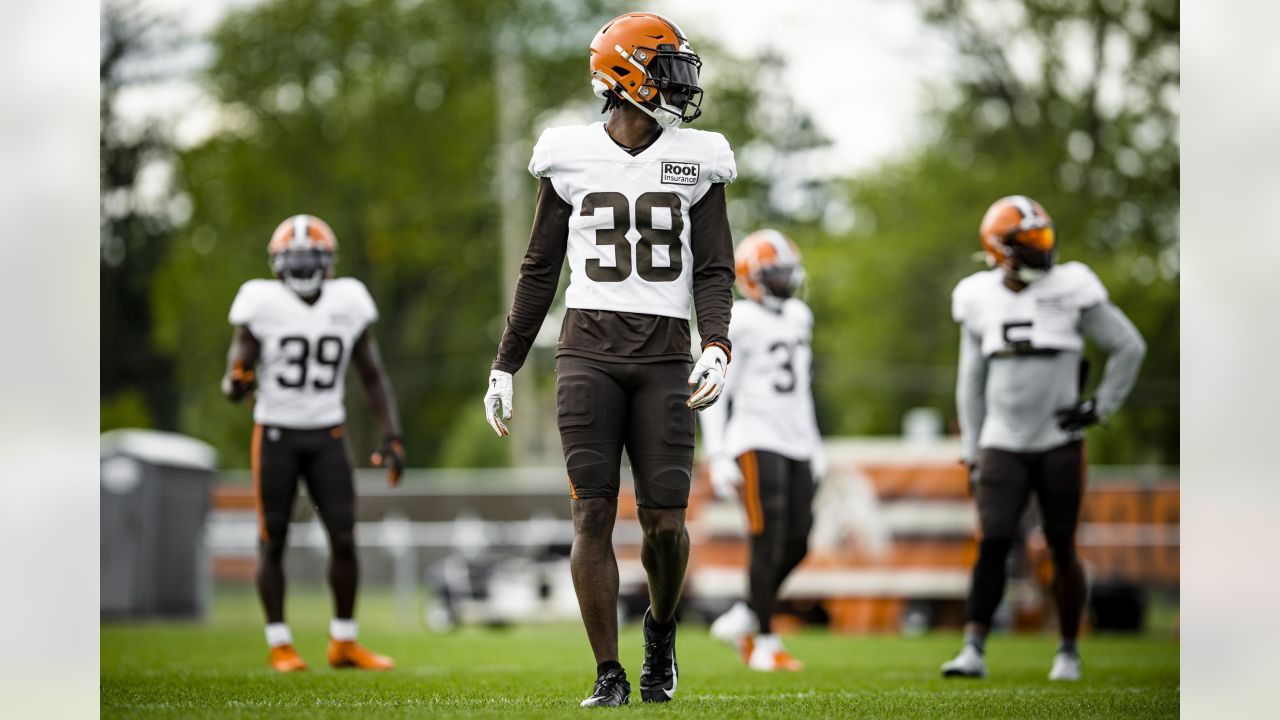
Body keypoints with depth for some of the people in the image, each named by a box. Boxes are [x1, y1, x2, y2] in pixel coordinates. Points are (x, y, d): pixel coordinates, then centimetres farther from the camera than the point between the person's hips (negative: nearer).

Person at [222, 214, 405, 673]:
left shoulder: (347, 304, -1)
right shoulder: (262, 305, -11)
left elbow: (373, 377, 5)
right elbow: (232, 387, -10)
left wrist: (392, 437, -4)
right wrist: (235, 384, -34)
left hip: (328, 436, 3)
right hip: (276, 435, -3)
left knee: (344, 538, -2)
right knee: (273, 543, 1)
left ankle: (344, 643, 11)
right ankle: (280, 645, 12)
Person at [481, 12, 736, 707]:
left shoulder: (697, 161, 7)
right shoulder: (569, 157, 5)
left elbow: (714, 271, 5)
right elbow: (540, 269, 11)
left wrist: (717, 348, -12)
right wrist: (505, 366, 11)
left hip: (665, 356, 1)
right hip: (590, 349, -1)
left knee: (665, 523, -4)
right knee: (593, 514, -6)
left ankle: (661, 626, 27)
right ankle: (609, 676, 1)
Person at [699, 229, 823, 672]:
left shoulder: (798, 316, 13)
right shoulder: (738, 322, -10)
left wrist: (815, 445, 20)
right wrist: (717, 456, -15)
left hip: (794, 444, 7)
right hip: (757, 442, -7)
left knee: (796, 544, 2)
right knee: (768, 543, -8)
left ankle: (743, 618, 18)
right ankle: (764, 644, -3)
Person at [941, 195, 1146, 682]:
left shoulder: (1070, 290, -5)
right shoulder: (981, 300, 4)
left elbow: (1129, 347, 3)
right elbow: (971, 382, 12)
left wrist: (1101, 408, -3)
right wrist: (972, 451, 10)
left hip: (1059, 442, -1)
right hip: (1003, 445, 1)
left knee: (1062, 550, 4)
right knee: (992, 545, -10)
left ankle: (1068, 650, 17)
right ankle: (973, 650, -10)